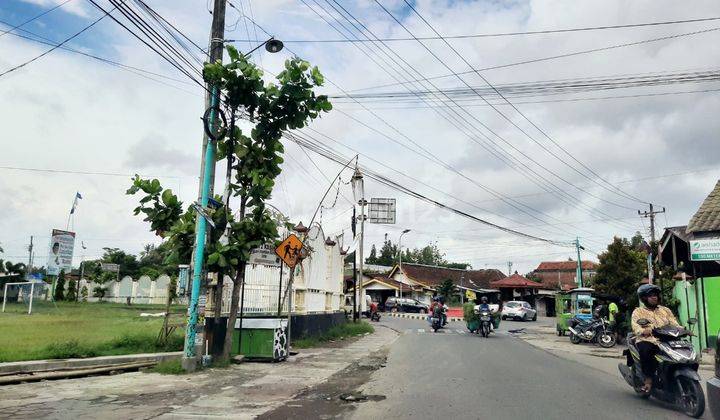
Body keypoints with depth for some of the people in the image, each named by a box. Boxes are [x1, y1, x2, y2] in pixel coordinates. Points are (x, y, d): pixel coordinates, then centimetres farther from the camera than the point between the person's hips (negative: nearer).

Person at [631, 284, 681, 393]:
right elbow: (636, 326, -6)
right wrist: (643, 331, -29)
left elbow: (674, 324, 12)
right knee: (645, 350, -37)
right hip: (646, 340, -3)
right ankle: (648, 379, -24)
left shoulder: (665, 310, 23)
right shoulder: (638, 311, 10)